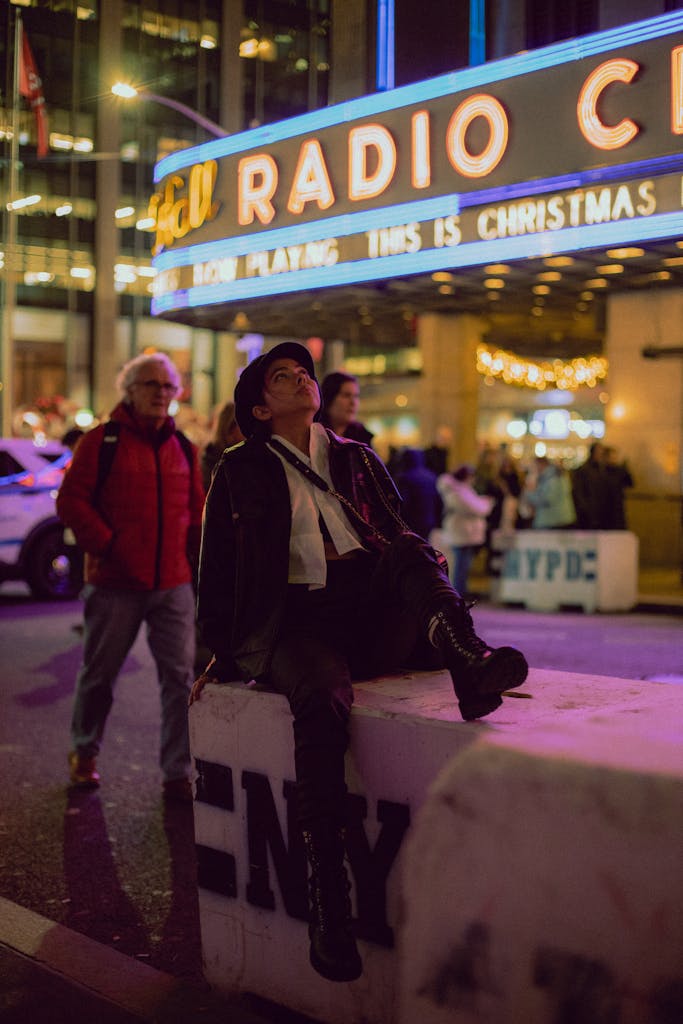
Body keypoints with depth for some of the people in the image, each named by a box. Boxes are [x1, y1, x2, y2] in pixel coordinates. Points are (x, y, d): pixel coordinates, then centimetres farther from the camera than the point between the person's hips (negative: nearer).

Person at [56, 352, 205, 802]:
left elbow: (196, 510, 18)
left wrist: (198, 557, 7)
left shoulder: (184, 449, 12)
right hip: (115, 583, -3)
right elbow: (71, 501, -5)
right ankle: (85, 753, 33)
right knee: (100, 673, 10)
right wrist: (107, 546, -12)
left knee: (182, 676, -3)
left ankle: (179, 774, 4)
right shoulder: (102, 441, -2)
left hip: (174, 584, 3)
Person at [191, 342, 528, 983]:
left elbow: (399, 534, 22)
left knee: (410, 551, -28)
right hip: (296, 622, -3)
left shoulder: (357, 459, 23)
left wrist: (426, 567, 0)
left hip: (374, 616, 3)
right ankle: (327, 901, -39)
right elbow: (218, 568, 17)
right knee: (322, 702, -36)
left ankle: (471, 669, -52)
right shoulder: (242, 471, 15)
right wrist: (223, 656, 11)